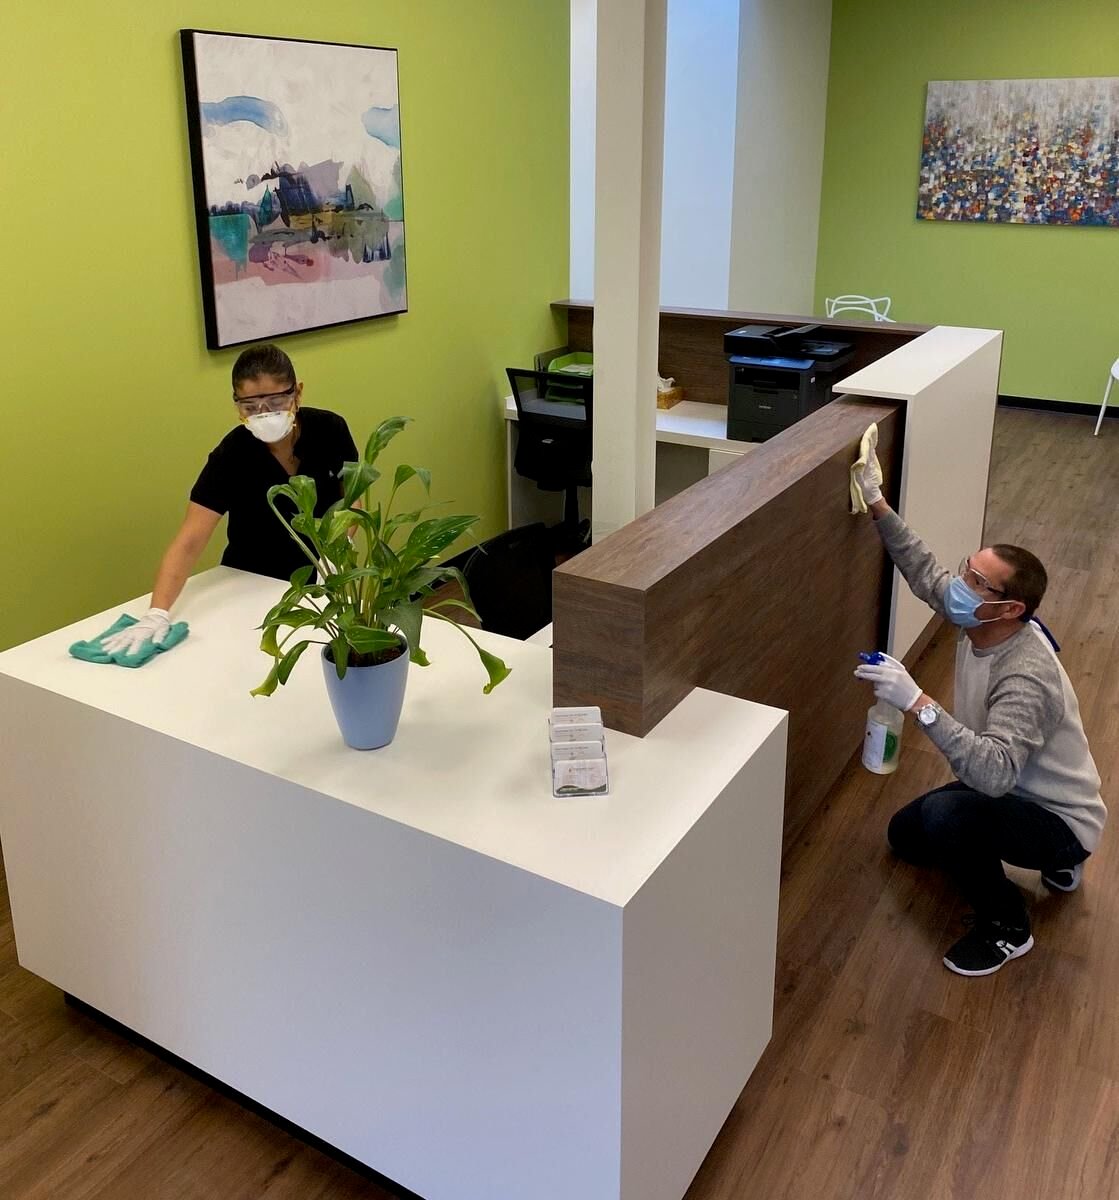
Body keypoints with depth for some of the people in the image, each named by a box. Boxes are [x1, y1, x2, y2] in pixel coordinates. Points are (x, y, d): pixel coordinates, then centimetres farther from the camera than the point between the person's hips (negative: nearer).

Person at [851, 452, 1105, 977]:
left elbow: (994, 772, -50)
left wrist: (918, 703, -54)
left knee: (943, 813, -35)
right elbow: (924, 571, 2)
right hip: (1013, 791, 9)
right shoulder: (979, 621, -13)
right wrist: (877, 506, -6)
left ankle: (1006, 925, -7)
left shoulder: (1027, 677, -37)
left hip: (1059, 817, -9)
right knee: (905, 834, 22)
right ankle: (1054, 859, 29)